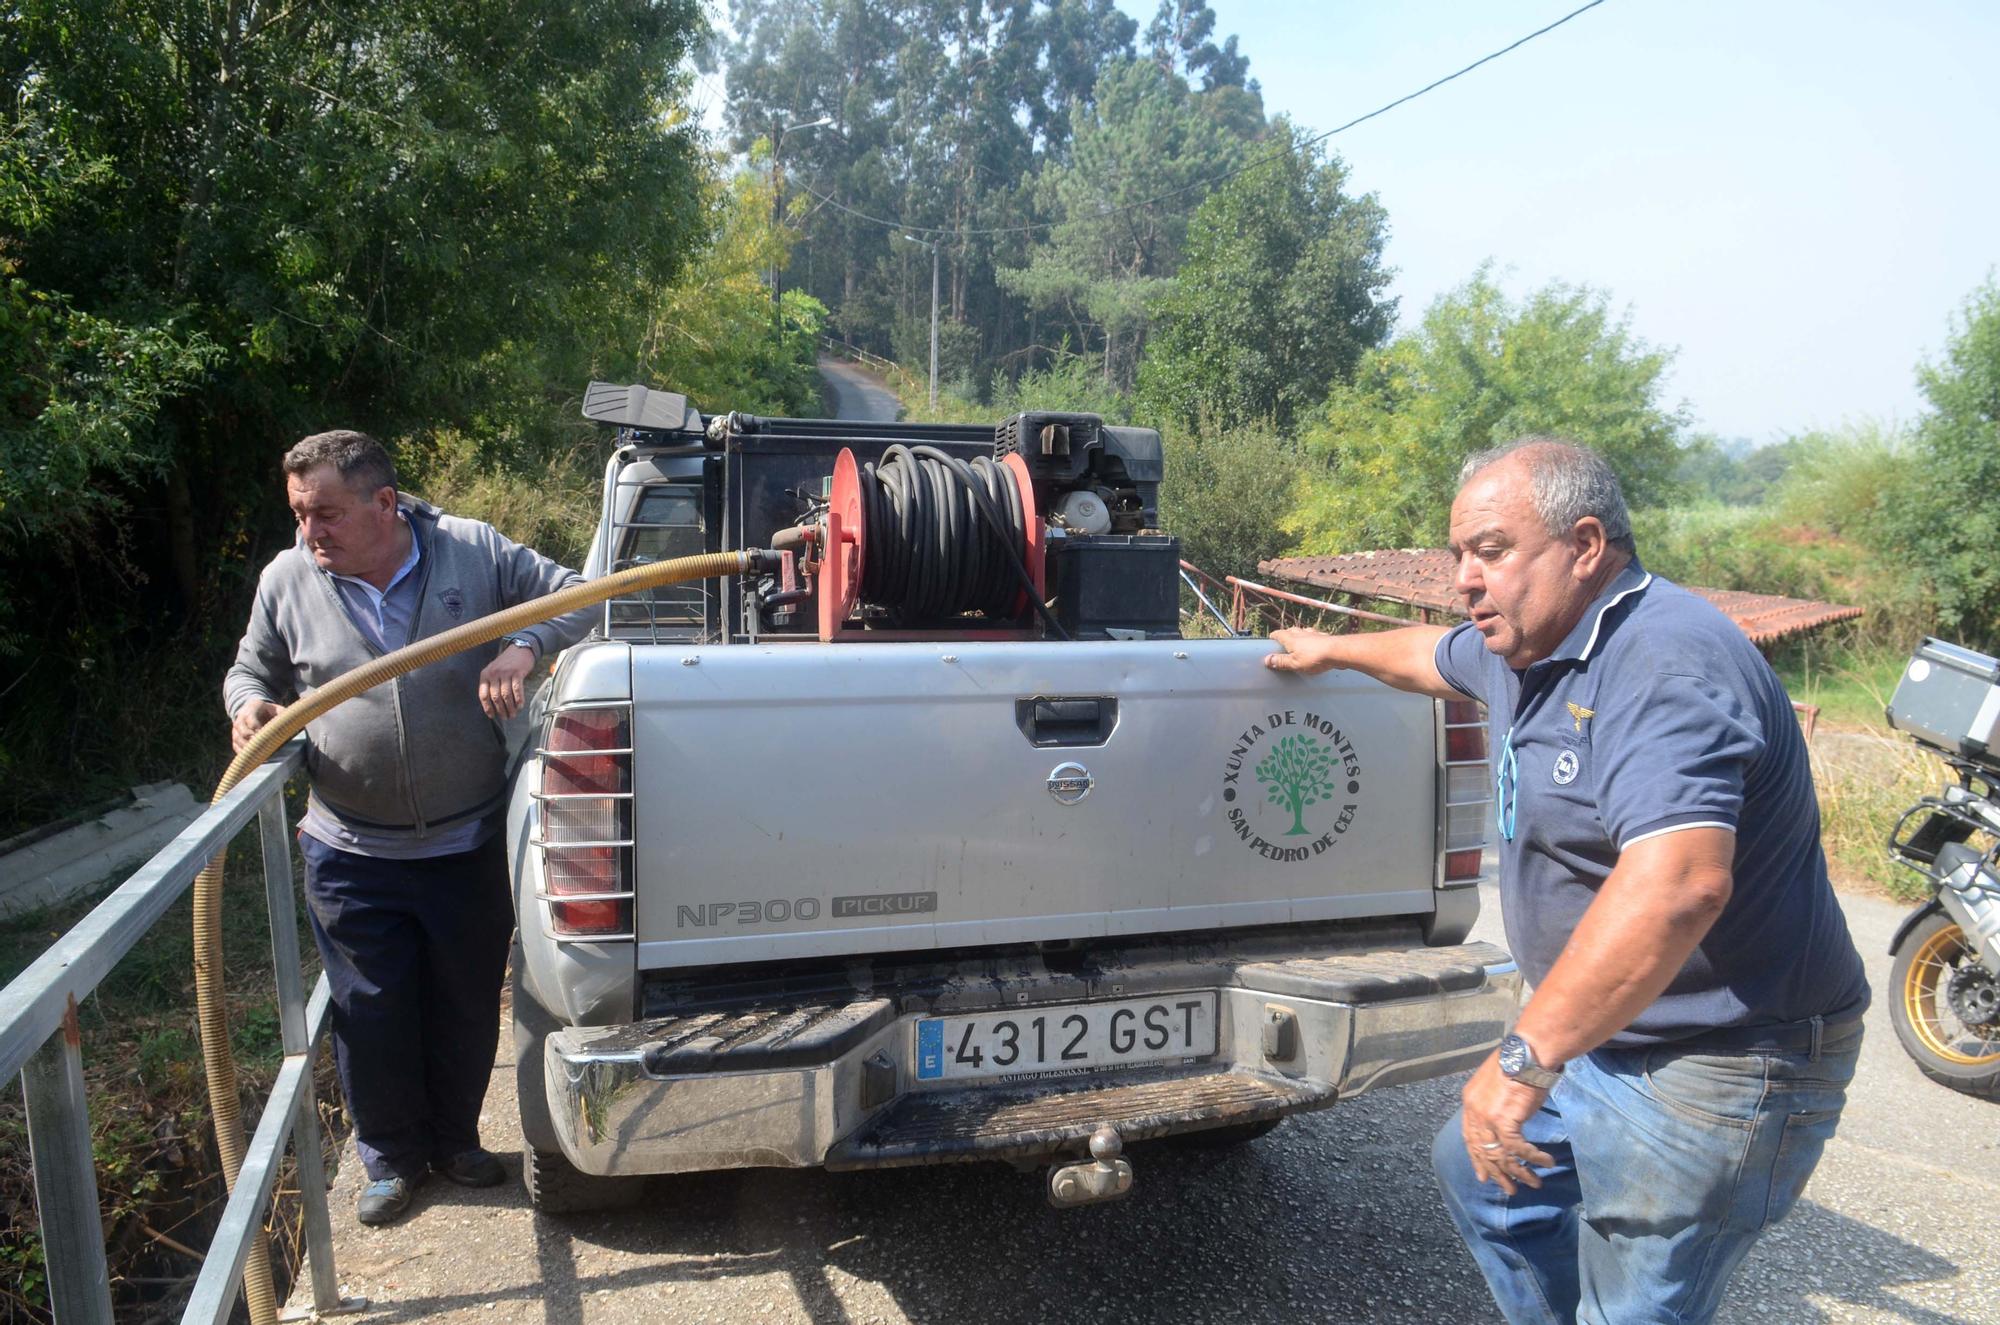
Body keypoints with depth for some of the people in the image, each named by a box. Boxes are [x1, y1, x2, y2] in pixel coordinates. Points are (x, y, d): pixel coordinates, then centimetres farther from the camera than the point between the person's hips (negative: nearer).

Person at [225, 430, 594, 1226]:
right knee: (371, 1014, 10)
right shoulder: (287, 580, -1)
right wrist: (249, 705, -10)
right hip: (352, 856, 1)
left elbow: (578, 596, -3)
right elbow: (251, 672, 13)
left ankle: (457, 1138, 38)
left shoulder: (474, 552, -7)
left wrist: (525, 646, -22)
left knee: (468, 1006, 14)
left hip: (471, 847, 0)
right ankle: (393, 1157, 34)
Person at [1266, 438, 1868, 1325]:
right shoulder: (1530, 647, 5)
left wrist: (1529, 1054, -38)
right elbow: (1436, 655, 29)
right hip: (1604, 1036, 10)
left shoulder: (1664, 669, -27)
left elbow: (1675, 885, -40)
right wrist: (1334, 649, 43)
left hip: (1713, 1073, -10)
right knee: (1475, 1169, 24)